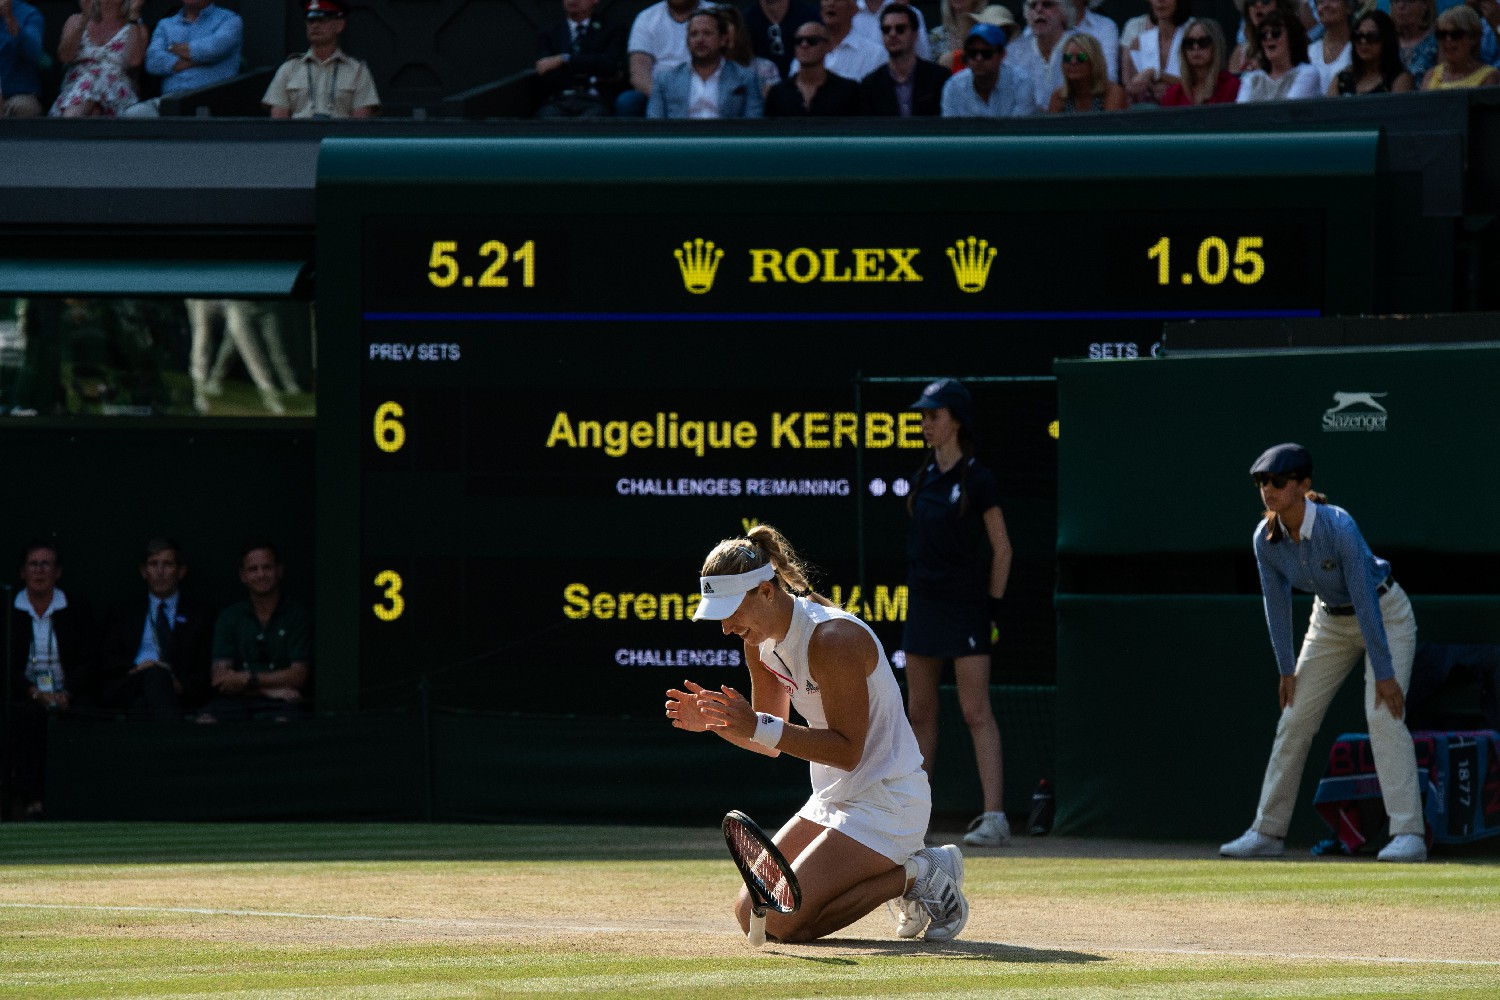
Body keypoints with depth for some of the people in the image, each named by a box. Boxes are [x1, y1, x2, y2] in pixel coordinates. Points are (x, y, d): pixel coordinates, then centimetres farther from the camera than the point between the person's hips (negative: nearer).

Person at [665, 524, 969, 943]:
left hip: (887, 800, -9)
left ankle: (916, 875, -3)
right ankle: (895, 869, 13)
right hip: (833, 799, 9)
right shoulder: (761, 641, 3)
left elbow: (848, 751, -25)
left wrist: (760, 727, -32)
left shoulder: (832, 639, -24)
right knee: (751, 915, 6)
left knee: (782, 922, -18)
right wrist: (714, 721, -6)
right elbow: (772, 743, 13)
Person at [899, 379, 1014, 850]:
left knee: (977, 713, -11)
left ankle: (994, 818, -15)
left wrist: (992, 606, -8)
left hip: (965, 607, -7)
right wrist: (915, 587, 14)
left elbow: (1001, 548, -5)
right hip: (923, 606, 7)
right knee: (920, 712, 9)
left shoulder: (978, 481, -8)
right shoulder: (922, 478, 10)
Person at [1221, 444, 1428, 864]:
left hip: (1385, 614, -6)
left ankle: (1408, 834, -23)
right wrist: (1287, 669, -2)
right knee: (1294, 720, 3)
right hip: (1331, 621, 6)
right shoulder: (1267, 538, -16)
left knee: (1383, 715, -21)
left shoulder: (1339, 527, -33)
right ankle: (1268, 832, 13)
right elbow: (1277, 603, -4)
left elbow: (1366, 600, -31)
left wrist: (1384, 672, -30)